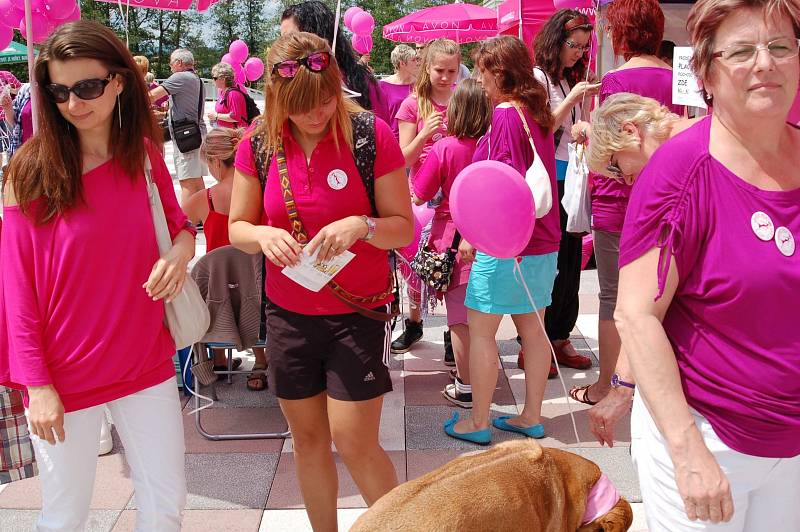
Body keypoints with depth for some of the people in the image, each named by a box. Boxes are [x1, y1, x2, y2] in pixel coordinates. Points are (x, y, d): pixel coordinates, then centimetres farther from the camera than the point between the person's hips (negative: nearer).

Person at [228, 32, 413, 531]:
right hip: (289, 314, 4)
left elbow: (403, 227, -8)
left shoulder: (371, 134, -11)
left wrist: (360, 225, -28)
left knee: (355, 444, -2)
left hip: (359, 311, -3)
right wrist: (263, 235, -19)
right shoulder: (259, 145, -3)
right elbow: (237, 227, 4)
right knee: (308, 438, 14)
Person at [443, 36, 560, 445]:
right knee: (533, 328, 14)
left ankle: (478, 423, 12)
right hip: (542, 240, 9)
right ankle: (532, 418, 25)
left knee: (481, 330, 3)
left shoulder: (505, 115, -15)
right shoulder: (537, 113, 11)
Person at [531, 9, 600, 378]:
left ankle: (560, 338, 22)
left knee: (570, 260, 10)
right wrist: (572, 99, -17)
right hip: (549, 178, -8)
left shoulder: (575, 80, 15)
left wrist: (591, 98, 4)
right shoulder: (539, 78, -6)